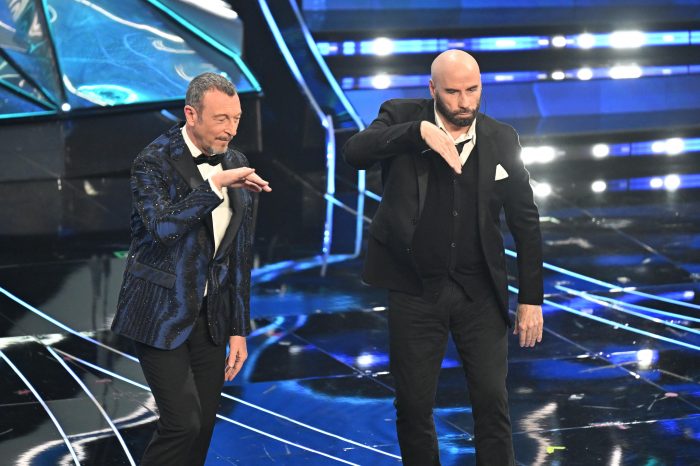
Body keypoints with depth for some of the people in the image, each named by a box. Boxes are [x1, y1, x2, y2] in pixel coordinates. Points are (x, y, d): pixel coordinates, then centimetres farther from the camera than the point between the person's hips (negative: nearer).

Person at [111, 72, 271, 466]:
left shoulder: (235, 164, 6)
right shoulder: (154, 162, -12)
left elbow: (240, 253, 10)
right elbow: (162, 227, -29)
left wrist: (239, 329, 10)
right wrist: (215, 186, -30)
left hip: (211, 315, 6)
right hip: (162, 314, -6)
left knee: (204, 425, 6)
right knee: (183, 422, -12)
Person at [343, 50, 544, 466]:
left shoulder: (502, 138, 2)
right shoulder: (403, 117, -2)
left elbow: (525, 221, 5)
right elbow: (355, 152, -21)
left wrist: (531, 299, 2)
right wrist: (419, 131, -33)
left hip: (480, 291, 1)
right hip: (416, 290, -1)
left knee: (492, 401, -2)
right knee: (414, 407, 5)